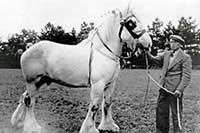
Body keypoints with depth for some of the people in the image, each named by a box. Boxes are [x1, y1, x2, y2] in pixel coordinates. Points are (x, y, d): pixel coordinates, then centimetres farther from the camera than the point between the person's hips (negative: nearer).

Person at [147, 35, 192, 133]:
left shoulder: (185, 58, -7)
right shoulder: (166, 54, 12)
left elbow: (186, 76, -13)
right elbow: (154, 59, 19)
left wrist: (180, 89, -23)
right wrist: (146, 52, 0)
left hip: (174, 90, -7)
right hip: (164, 88, 7)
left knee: (176, 114, 0)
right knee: (161, 112, 13)